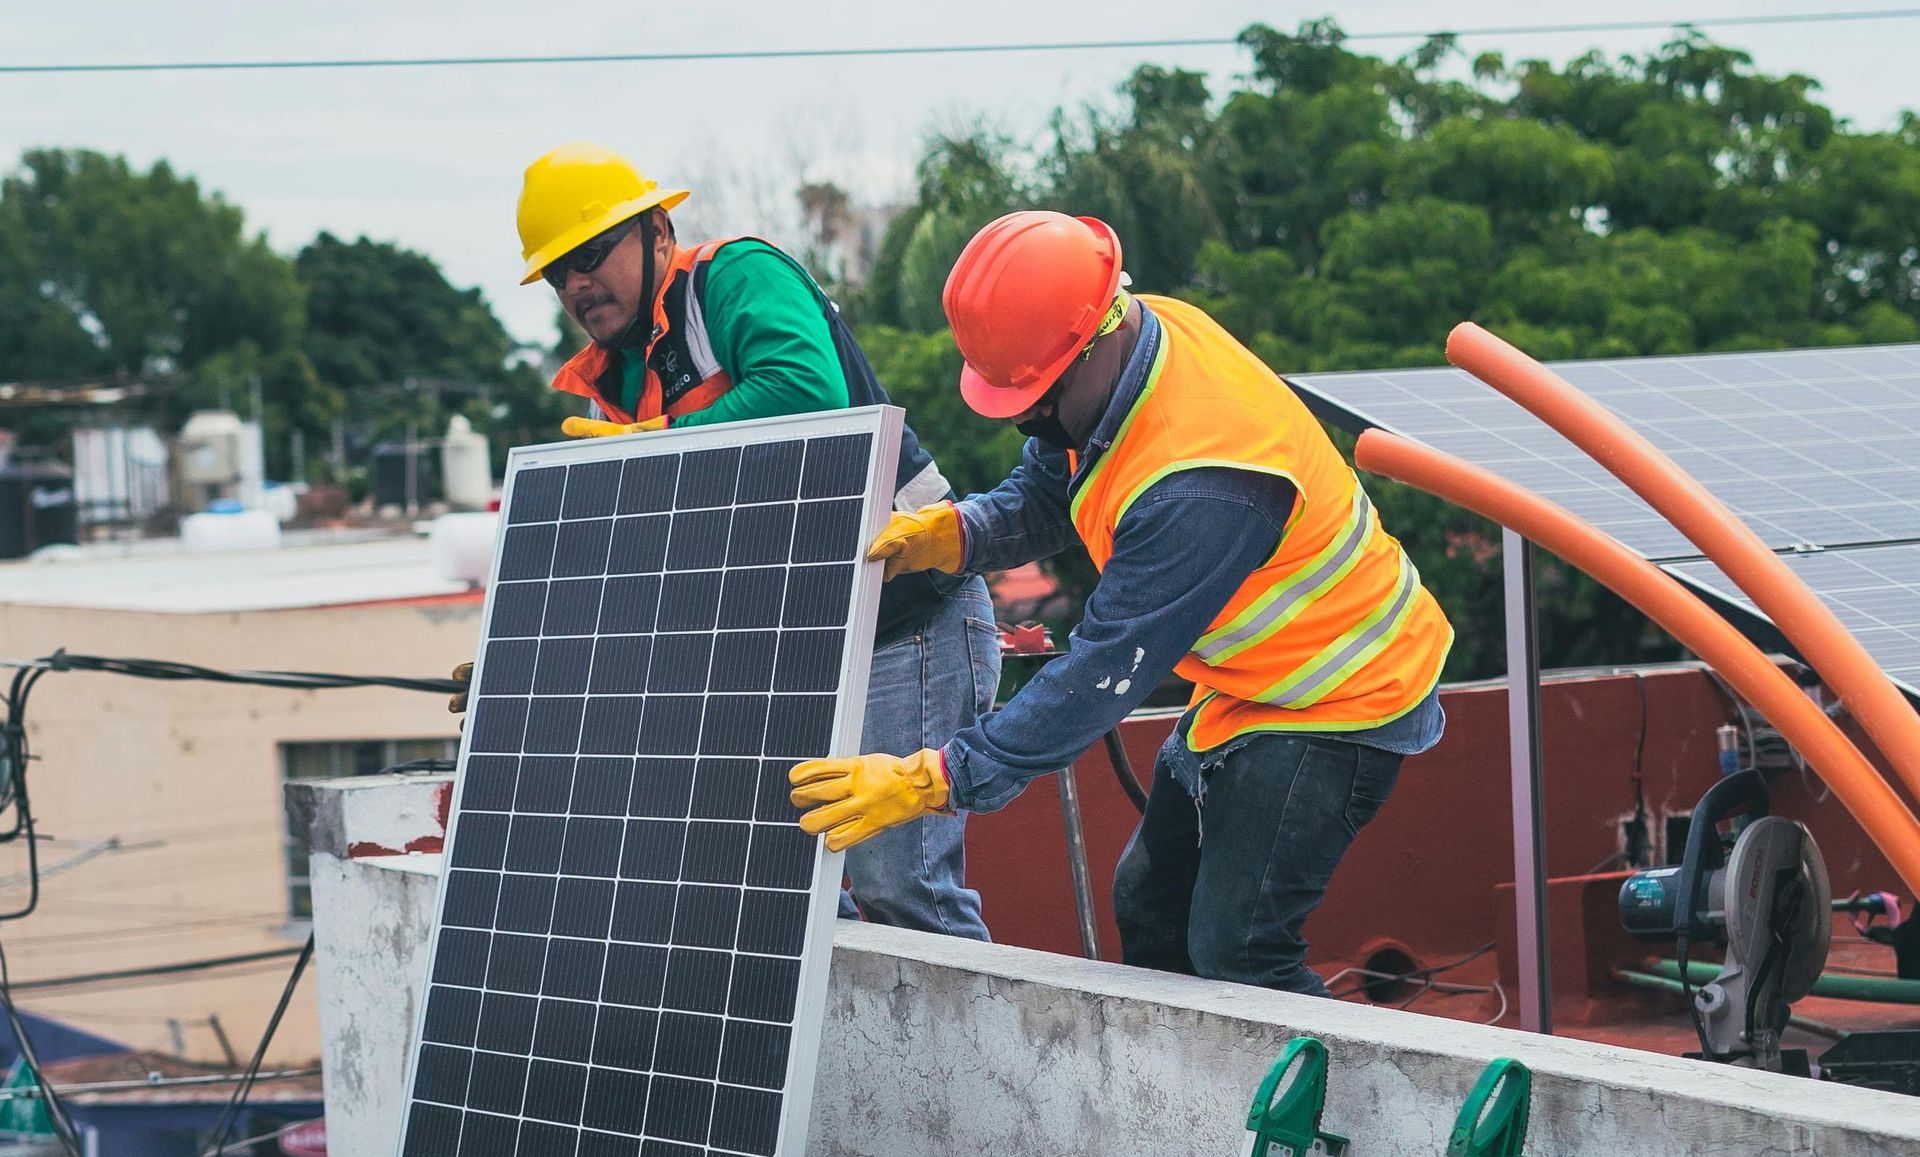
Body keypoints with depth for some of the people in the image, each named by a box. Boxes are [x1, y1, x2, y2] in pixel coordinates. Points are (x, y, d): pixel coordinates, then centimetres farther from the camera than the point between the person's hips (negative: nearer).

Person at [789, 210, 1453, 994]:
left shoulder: (1197, 487, -36)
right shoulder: (1123, 342, -9)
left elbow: (1106, 674, -34)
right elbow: (1044, 497, 4)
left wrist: (929, 783, -33)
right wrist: (946, 533, -18)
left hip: (1332, 705, -10)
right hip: (1249, 681, 10)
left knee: (1234, 952, -16)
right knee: (1149, 905, 14)